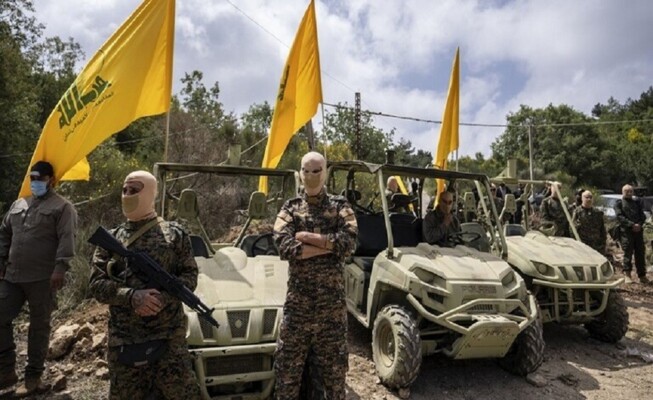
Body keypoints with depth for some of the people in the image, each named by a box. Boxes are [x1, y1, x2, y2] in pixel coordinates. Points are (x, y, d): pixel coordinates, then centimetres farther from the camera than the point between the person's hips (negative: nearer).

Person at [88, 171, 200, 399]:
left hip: (169, 337, -2)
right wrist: (131, 296, -17)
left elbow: (190, 276, 0)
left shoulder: (175, 234, 4)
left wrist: (162, 297, -18)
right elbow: (96, 284, 1)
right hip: (124, 341, 2)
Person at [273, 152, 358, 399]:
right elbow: (284, 246, -14)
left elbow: (349, 242, -16)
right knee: (287, 362, 11)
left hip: (332, 300, -1)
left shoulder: (340, 206, 2)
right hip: (297, 300, 1)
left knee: (334, 363, 14)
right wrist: (330, 245, -15)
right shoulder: (290, 207, 4)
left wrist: (306, 237, -15)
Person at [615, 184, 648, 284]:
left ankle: (642, 275, 13)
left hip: (638, 231, 4)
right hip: (626, 231, -4)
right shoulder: (619, 203, 6)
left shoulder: (637, 202, 20)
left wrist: (639, 224, -8)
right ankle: (627, 275, 1)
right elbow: (620, 217, -6)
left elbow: (643, 215, 11)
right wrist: (632, 225, -17)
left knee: (640, 253, 6)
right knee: (628, 253, -4)